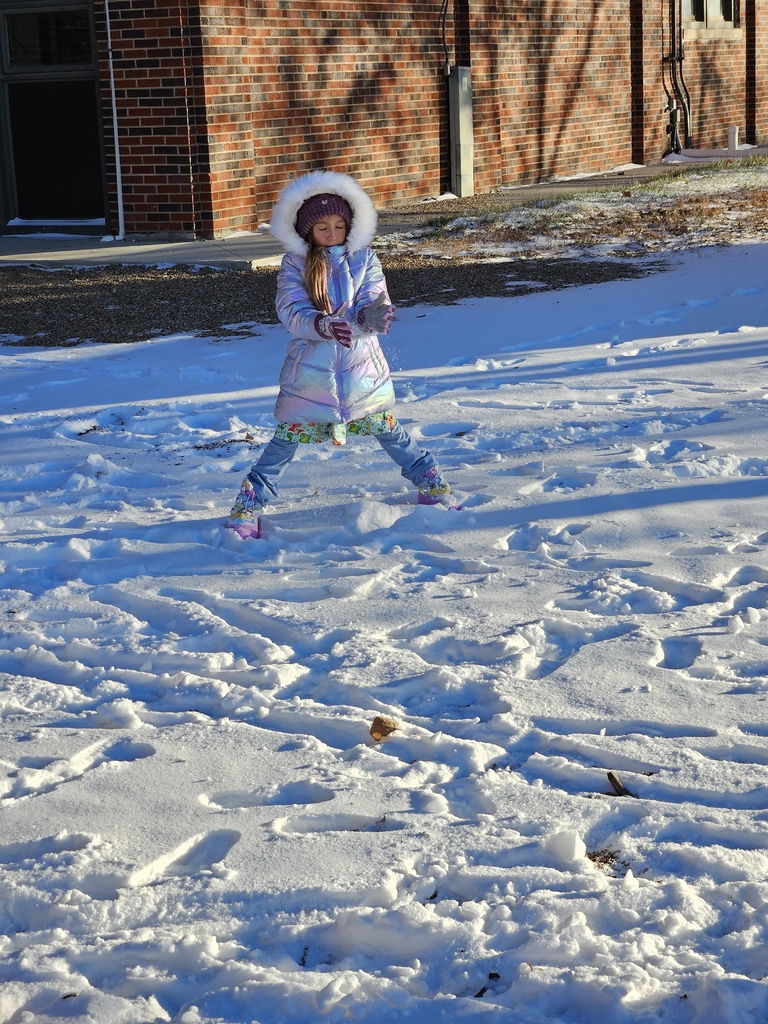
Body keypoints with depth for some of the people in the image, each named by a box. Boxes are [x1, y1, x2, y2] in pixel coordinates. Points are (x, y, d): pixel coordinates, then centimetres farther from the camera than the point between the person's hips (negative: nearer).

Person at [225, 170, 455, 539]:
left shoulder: (364, 259, -1)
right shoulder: (294, 264, -4)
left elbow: (374, 304, -10)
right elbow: (291, 312, -17)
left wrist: (373, 317, -36)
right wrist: (323, 325, -37)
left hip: (361, 368, 1)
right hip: (310, 371, -1)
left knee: (388, 431, 10)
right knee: (286, 440, 4)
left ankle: (432, 484, 29)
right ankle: (248, 506, 15)